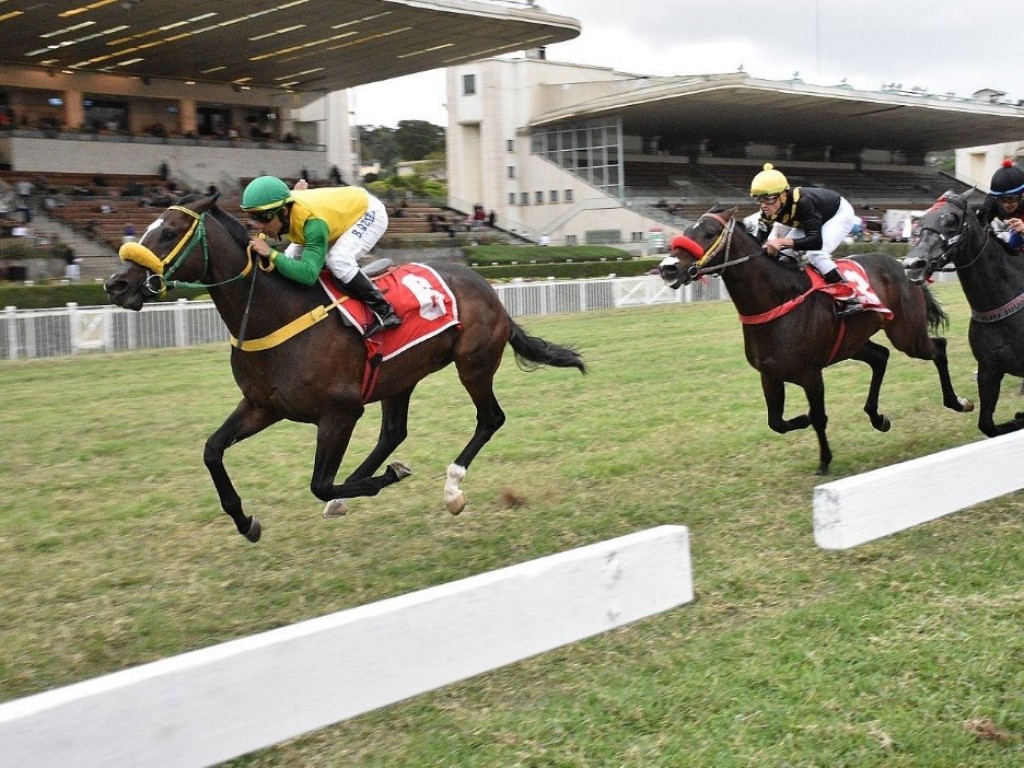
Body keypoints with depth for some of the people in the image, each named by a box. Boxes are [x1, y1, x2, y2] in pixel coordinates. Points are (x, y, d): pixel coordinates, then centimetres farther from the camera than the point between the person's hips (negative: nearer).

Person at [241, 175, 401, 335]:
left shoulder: (313, 222, -42)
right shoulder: (282, 205, -21)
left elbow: (309, 274, -47)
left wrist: (271, 253, -49)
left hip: (369, 212, -8)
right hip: (345, 209, 8)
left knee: (338, 260, -31)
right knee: (292, 257, 3)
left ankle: (384, 311, -16)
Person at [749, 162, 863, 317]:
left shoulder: (803, 202, -43)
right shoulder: (768, 211, -23)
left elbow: (816, 241, -50)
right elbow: (761, 239, -14)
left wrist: (783, 242, -61)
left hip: (840, 213, -8)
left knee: (815, 254, -28)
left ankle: (849, 300, -21)